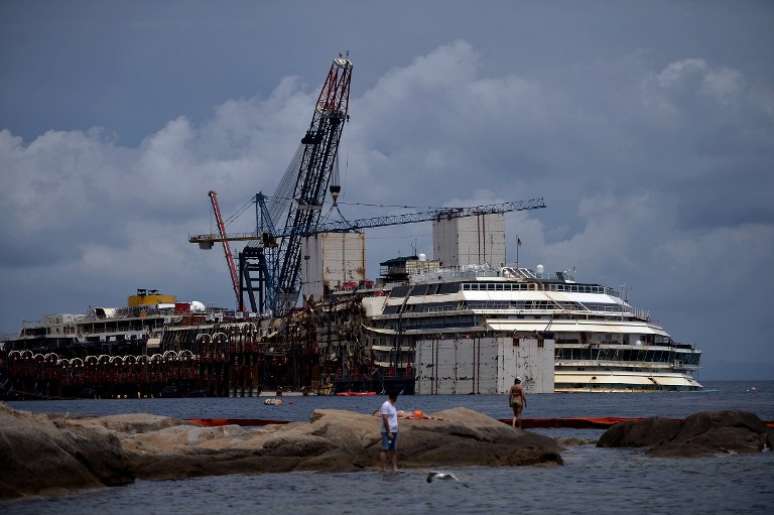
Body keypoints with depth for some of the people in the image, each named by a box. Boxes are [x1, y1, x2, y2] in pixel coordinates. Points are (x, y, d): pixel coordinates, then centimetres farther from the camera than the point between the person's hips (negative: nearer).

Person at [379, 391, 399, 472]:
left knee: (394, 450, 7)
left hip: (394, 431, 9)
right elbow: (385, 419, -17)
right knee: (385, 450, -7)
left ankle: (395, 468, 8)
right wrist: (389, 432, -20)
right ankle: (384, 468, -8)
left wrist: (395, 431, 16)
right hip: (387, 432, -9)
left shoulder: (393, 406, 16)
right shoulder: (386, 405, -11)